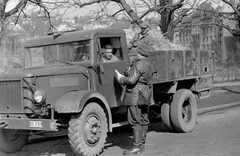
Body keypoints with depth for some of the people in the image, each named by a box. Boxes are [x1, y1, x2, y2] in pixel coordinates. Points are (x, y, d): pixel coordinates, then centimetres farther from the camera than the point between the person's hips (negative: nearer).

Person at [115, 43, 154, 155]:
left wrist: (121, 79, -6)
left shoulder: (138, 64, -16)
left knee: (135, 120, -7)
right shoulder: (149, 65, 13)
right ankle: (142, 144, 19)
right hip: (145, 94, 10)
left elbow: (132, 80, -22)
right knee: (143, 120, 12)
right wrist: (129, 73, 16)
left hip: (135, 94, -10)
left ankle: (137, 146, -6)